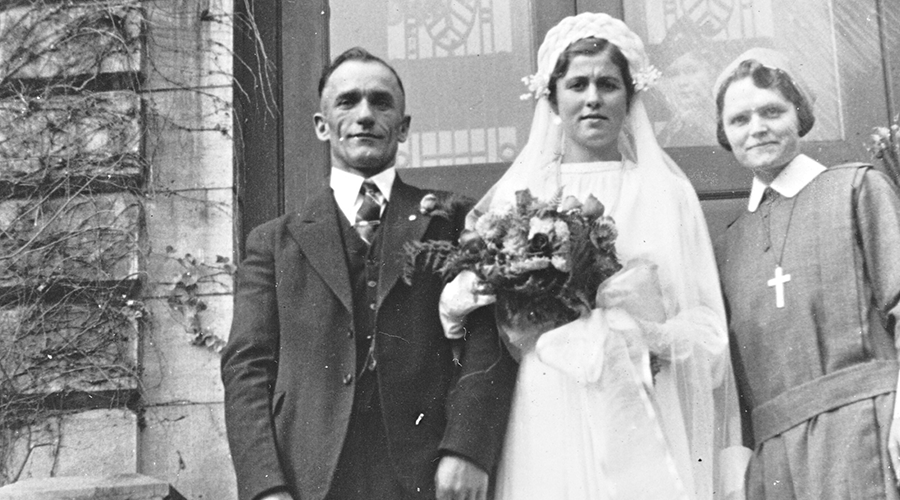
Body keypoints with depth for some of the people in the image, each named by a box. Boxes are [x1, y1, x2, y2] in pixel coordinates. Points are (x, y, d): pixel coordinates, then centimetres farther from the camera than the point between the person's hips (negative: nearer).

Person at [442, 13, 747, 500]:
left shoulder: (665, 191, 7)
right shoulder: (519, 193, 8)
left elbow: (706, 331, 4)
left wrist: (652, 320, -15)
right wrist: (465, 296, -11)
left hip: (642, 420, 0)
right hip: (547, 419, 1)